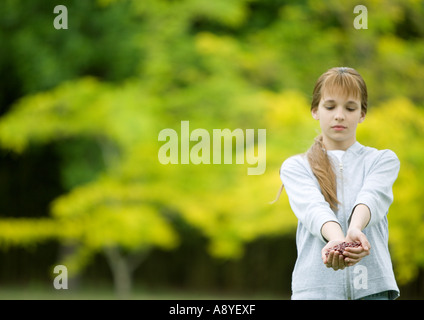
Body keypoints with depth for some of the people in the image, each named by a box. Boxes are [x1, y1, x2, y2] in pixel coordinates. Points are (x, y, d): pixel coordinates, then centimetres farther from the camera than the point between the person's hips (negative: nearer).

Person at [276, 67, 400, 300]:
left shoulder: (383, 160, 13)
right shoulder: (294, 167, 12)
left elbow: (371, 197, -8)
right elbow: (312, 206, -8)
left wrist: (355, 229, -30)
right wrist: (336, 238, -30)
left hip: (371, 286, 0)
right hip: (315, 287, 0)